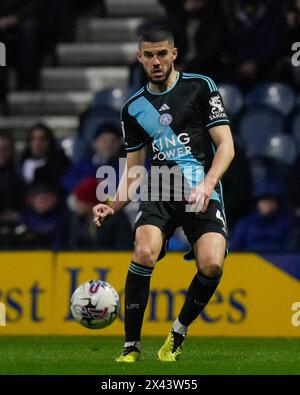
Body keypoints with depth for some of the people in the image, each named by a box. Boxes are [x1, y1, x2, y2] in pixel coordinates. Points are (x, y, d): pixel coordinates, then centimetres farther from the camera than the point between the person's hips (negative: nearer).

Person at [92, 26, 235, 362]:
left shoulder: (200, 87, 4)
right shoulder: (133, 108, 14)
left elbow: (226, 145, -1)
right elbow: (133, 167, 20)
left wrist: (207, 185, -17)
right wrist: (112, 206, 3)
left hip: (202, 192, -2)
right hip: (159, 191, 2)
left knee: (211, 264, -25)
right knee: (144, 252, -28)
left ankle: (178, 334, 1)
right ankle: (131, 345, -17)